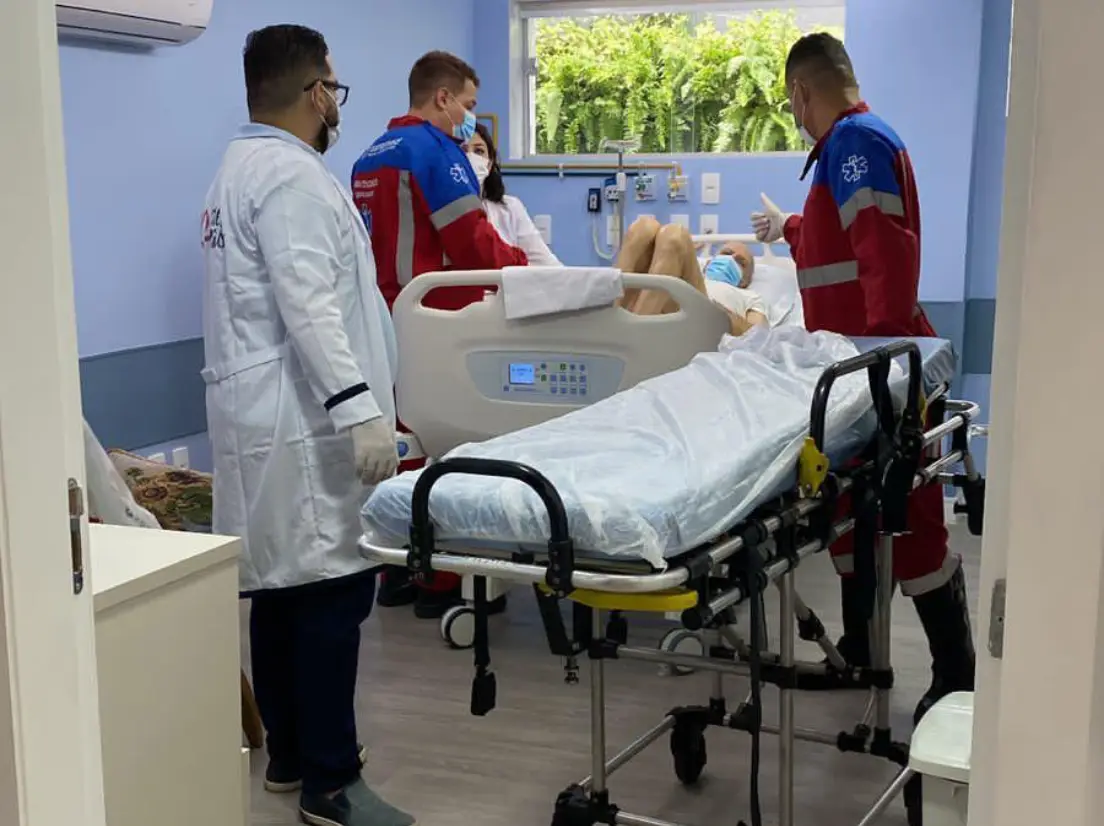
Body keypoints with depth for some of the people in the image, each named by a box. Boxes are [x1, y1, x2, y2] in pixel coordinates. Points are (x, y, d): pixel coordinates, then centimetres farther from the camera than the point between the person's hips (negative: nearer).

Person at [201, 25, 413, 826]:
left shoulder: (242, 166, 19)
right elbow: (309, 308, -24)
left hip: (268, 414, 11)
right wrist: (360, 410, -27)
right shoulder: (291, 173, -14)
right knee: (331, 589, -7)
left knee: (283, 584, 14)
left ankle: (289, 754, 24)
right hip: (306, 421, -11)